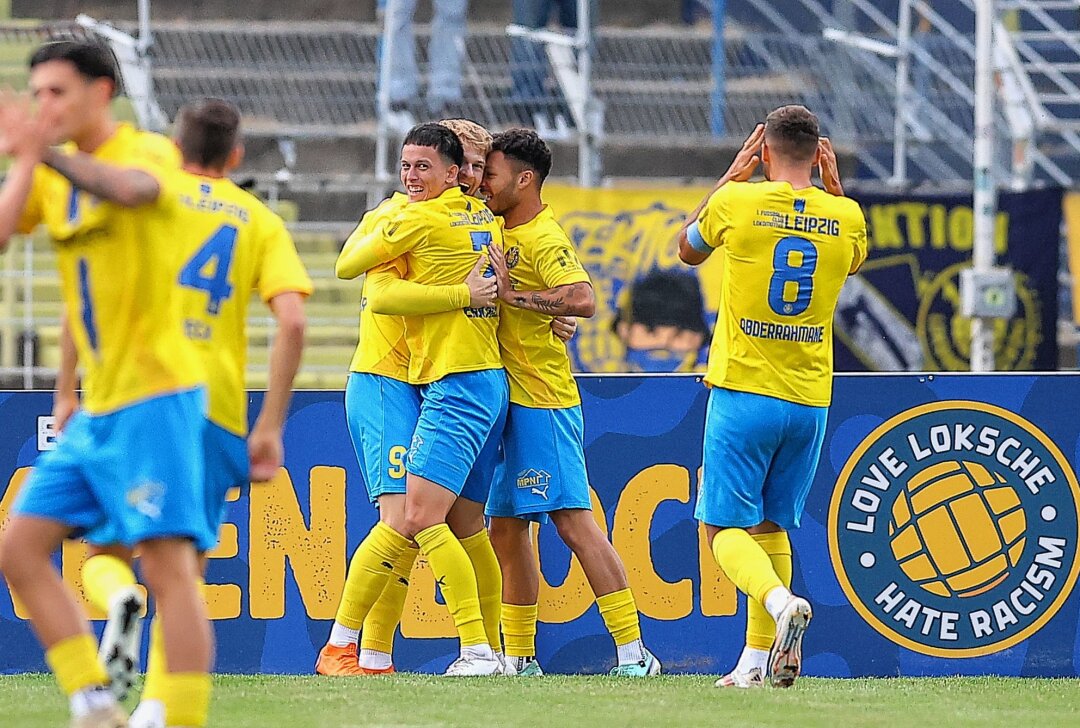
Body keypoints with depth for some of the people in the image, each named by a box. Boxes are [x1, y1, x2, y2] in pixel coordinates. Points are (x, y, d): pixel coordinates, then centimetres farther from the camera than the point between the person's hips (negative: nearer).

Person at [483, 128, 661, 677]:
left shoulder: (543, 239, -13)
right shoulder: (507, 230, 14)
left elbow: (583, 300, -28)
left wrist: (511, 293, -23)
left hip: (543, 404, -10)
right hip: (514, 402, 10)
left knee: (573, 521, -13)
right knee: (505, 527, 11)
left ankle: (633, 651, -14)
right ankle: (519, 657, 19)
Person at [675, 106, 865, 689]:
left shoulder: (737, 202, -6)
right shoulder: (845, 216, 1)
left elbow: (688, 250, 16)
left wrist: (730, 176, 19)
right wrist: (833, 187, 18)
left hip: (743, 392, -4)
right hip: (810, 400, 4)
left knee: (725, 525, 1)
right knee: (770, 524, 16)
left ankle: (780, 603, -27)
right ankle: (758, 658, 10)